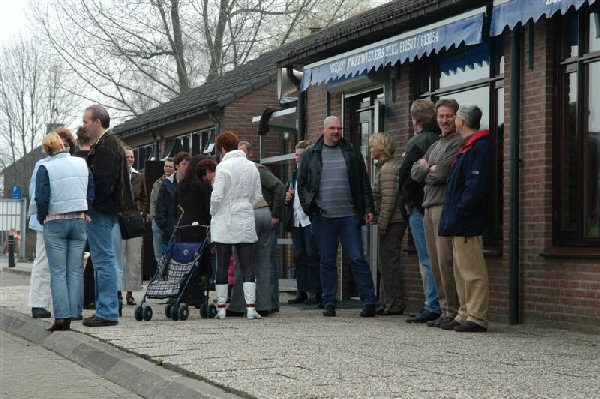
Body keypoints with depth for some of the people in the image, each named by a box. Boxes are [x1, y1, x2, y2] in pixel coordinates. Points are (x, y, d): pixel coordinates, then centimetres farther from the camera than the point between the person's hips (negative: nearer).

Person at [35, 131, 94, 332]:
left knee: (58, 272, -1)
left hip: (55, 223, -3)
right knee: (76, 271, 6)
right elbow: (92, 193, 5)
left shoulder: (45, 168, -6)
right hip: (79, 221, 3)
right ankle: (74, 314, 4)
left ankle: (61, 317, -7)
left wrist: (42, 219, 4)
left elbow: (41, 199, -11)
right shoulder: (82, 164, 5)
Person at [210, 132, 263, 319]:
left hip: (224, 222, -4)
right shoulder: (251, 167, 6)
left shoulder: (223, 167, -10)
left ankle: (221, 307, 7)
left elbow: (217, 196, -13)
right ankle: (251, 306, -5)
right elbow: (257, 195, 9)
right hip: (246, 223, 4)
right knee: (247, 263, 3)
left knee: (222, 265, 4)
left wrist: (213, 213, 4)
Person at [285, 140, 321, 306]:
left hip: (310, 219, -8)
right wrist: (288, 198, 7)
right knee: (299, 256, 9)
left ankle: (315, 292, -3)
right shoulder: (295, 174, 18)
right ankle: (301, 291, 13)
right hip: (296, 220, 8)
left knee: (312, 255, -6)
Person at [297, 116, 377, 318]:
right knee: (327, 262, 5)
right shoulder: (310, 154, 9)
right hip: (322, 217, 1)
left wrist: (368, 209, 3)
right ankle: (329, 303, 12)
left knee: (357, 259, -4)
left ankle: (369, 301, -1)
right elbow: (301, 183, 12)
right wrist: (308, 207, -1)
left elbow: (364, 182, 9)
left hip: (349, 216, -1)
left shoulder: (352, 152, 9)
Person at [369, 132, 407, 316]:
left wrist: (382, 223, -18)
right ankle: (385, 302, 19)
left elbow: (389, 199, -19)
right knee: (387, 262, 14)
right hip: (395, 221, 10)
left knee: (389, 261, -6)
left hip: (392, 221, -10)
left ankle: (394, 303, -3)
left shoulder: (387, 168, -13)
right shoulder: (388, 166, 19)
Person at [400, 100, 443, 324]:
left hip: (420, 207, -8)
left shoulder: (417, 142, -12)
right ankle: (445, 306, 14)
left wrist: (405, 200, -4)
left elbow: (406, 173, -18)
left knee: (427, 260, -5)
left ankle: (433, 307, -5)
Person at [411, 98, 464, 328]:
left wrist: (426, 169, 5)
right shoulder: (434, 146, 24)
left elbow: (443, 174, -15)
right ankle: (445, 308, 12)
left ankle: (454, 311, -9)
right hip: (429, 208, 9)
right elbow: (415, 173, 15)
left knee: (446, 261, -12)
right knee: (436, 263, 8)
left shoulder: (458, 143, -4)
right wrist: (431, 168, -3)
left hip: (445, 206, -9)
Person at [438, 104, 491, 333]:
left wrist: (458, 212, -21)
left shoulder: (479, 147, -15)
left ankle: (477, 318, -5)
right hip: (459, 223, 11)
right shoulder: (468, 147, 17)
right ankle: (465, 315, 20)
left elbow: (476, 186, -22)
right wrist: (452, 216, 17)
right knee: (462, 271, 14)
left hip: (466, 223, -11)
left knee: (472, 271, -8)